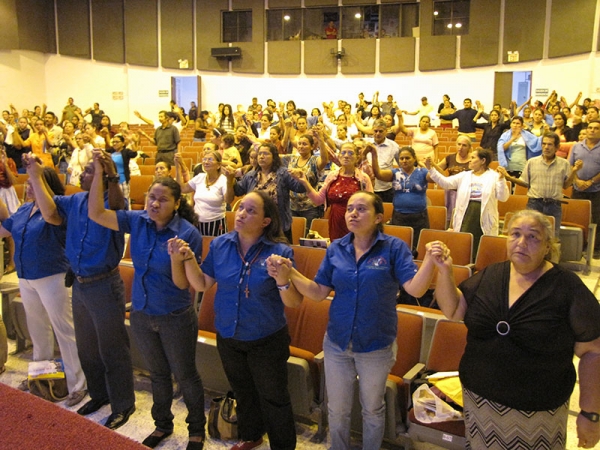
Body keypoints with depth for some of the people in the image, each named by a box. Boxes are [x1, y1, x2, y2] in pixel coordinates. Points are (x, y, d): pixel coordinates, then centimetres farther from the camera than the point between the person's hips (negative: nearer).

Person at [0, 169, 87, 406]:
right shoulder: (24, 210, 5)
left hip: (51, 278, -8)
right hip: (26, 279, 8)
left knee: (64, 329, -2)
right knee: (37, 328, 23)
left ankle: (77, 384, 8)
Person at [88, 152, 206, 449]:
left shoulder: (188, 233, -19)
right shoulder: (138, 221, -7)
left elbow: (183, 284, -16)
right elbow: (96, 214, -11)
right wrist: (99, 172, -18)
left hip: (175, 318, -4)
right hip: (141, 314, 5)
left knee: (185, 375, 13)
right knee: (157, 373, 24)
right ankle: (162, 425, 46)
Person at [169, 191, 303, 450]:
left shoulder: (280, 252, -19)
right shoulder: (220, 245, -7)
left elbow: (294, 303, -20)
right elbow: (202, 284, -1)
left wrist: (282, 280, -39)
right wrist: (186, 258, -15)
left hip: (267, 341, -4)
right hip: (228, 338, 5)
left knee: (273, 398, 13)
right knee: (243, 392, 27)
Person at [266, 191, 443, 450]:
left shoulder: (394, 248, -14)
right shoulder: (336, 249, -4)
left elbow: (415, 289, -23)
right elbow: (318, 293, -4)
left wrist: (430, 260, -41)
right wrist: (289, 273, -18)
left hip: (376, 346, -3)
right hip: (337, 343, 3)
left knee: (372, 409, 21)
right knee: (337, 409, 19)